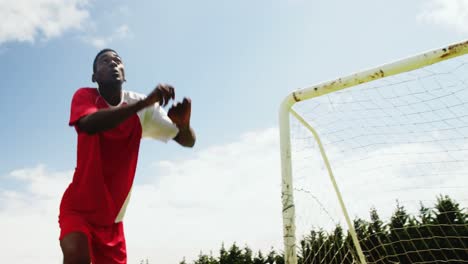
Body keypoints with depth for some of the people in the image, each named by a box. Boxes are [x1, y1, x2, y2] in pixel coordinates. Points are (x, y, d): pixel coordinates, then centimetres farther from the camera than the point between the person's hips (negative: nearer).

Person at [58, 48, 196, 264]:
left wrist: (183, 123, -32)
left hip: (112, 218, 4)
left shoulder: (142, 108, -4)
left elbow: (188, 141, -8)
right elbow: (88, 124, -35)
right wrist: (143, 103, -44)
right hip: (78, 207, -3)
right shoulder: (85, 96, -10)